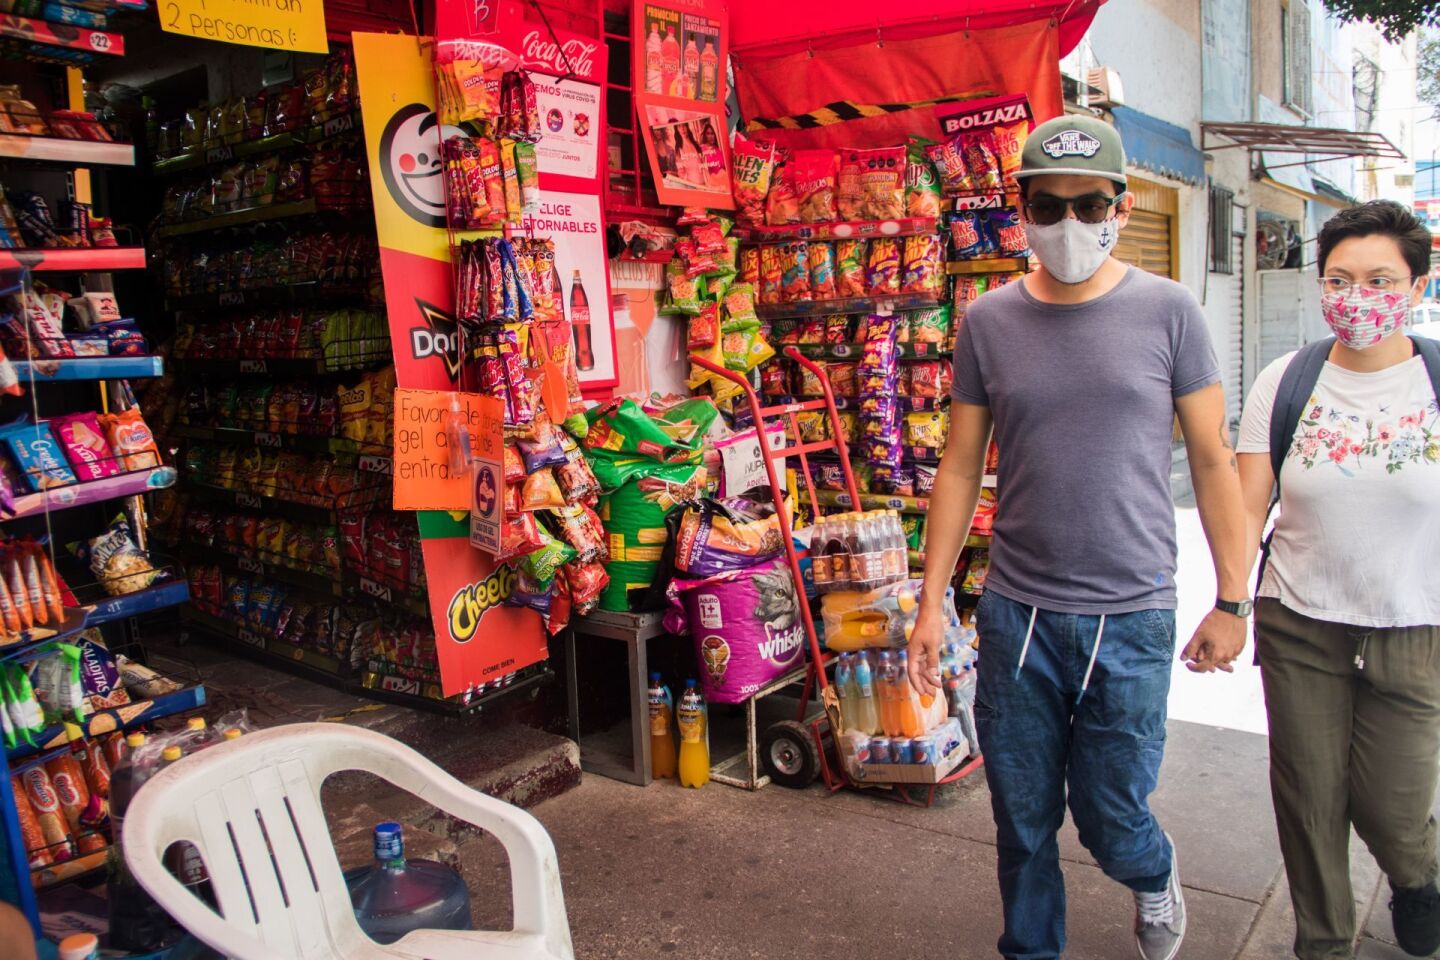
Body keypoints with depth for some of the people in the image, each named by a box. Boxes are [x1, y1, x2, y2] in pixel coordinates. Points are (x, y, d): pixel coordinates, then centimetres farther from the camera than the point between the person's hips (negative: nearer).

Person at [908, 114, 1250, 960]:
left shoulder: (1168, 311, -2)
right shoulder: (987, 322, 2)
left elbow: (1214, 460, 2)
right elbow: (961, 467, 5)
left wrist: (1233, 602, 1)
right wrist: (932, 602, 2)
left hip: (1131, 616, -1)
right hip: (1017, 612, 2)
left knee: (1112, 822, 9)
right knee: (1024, 822, 12)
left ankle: (1156, 876, 45)